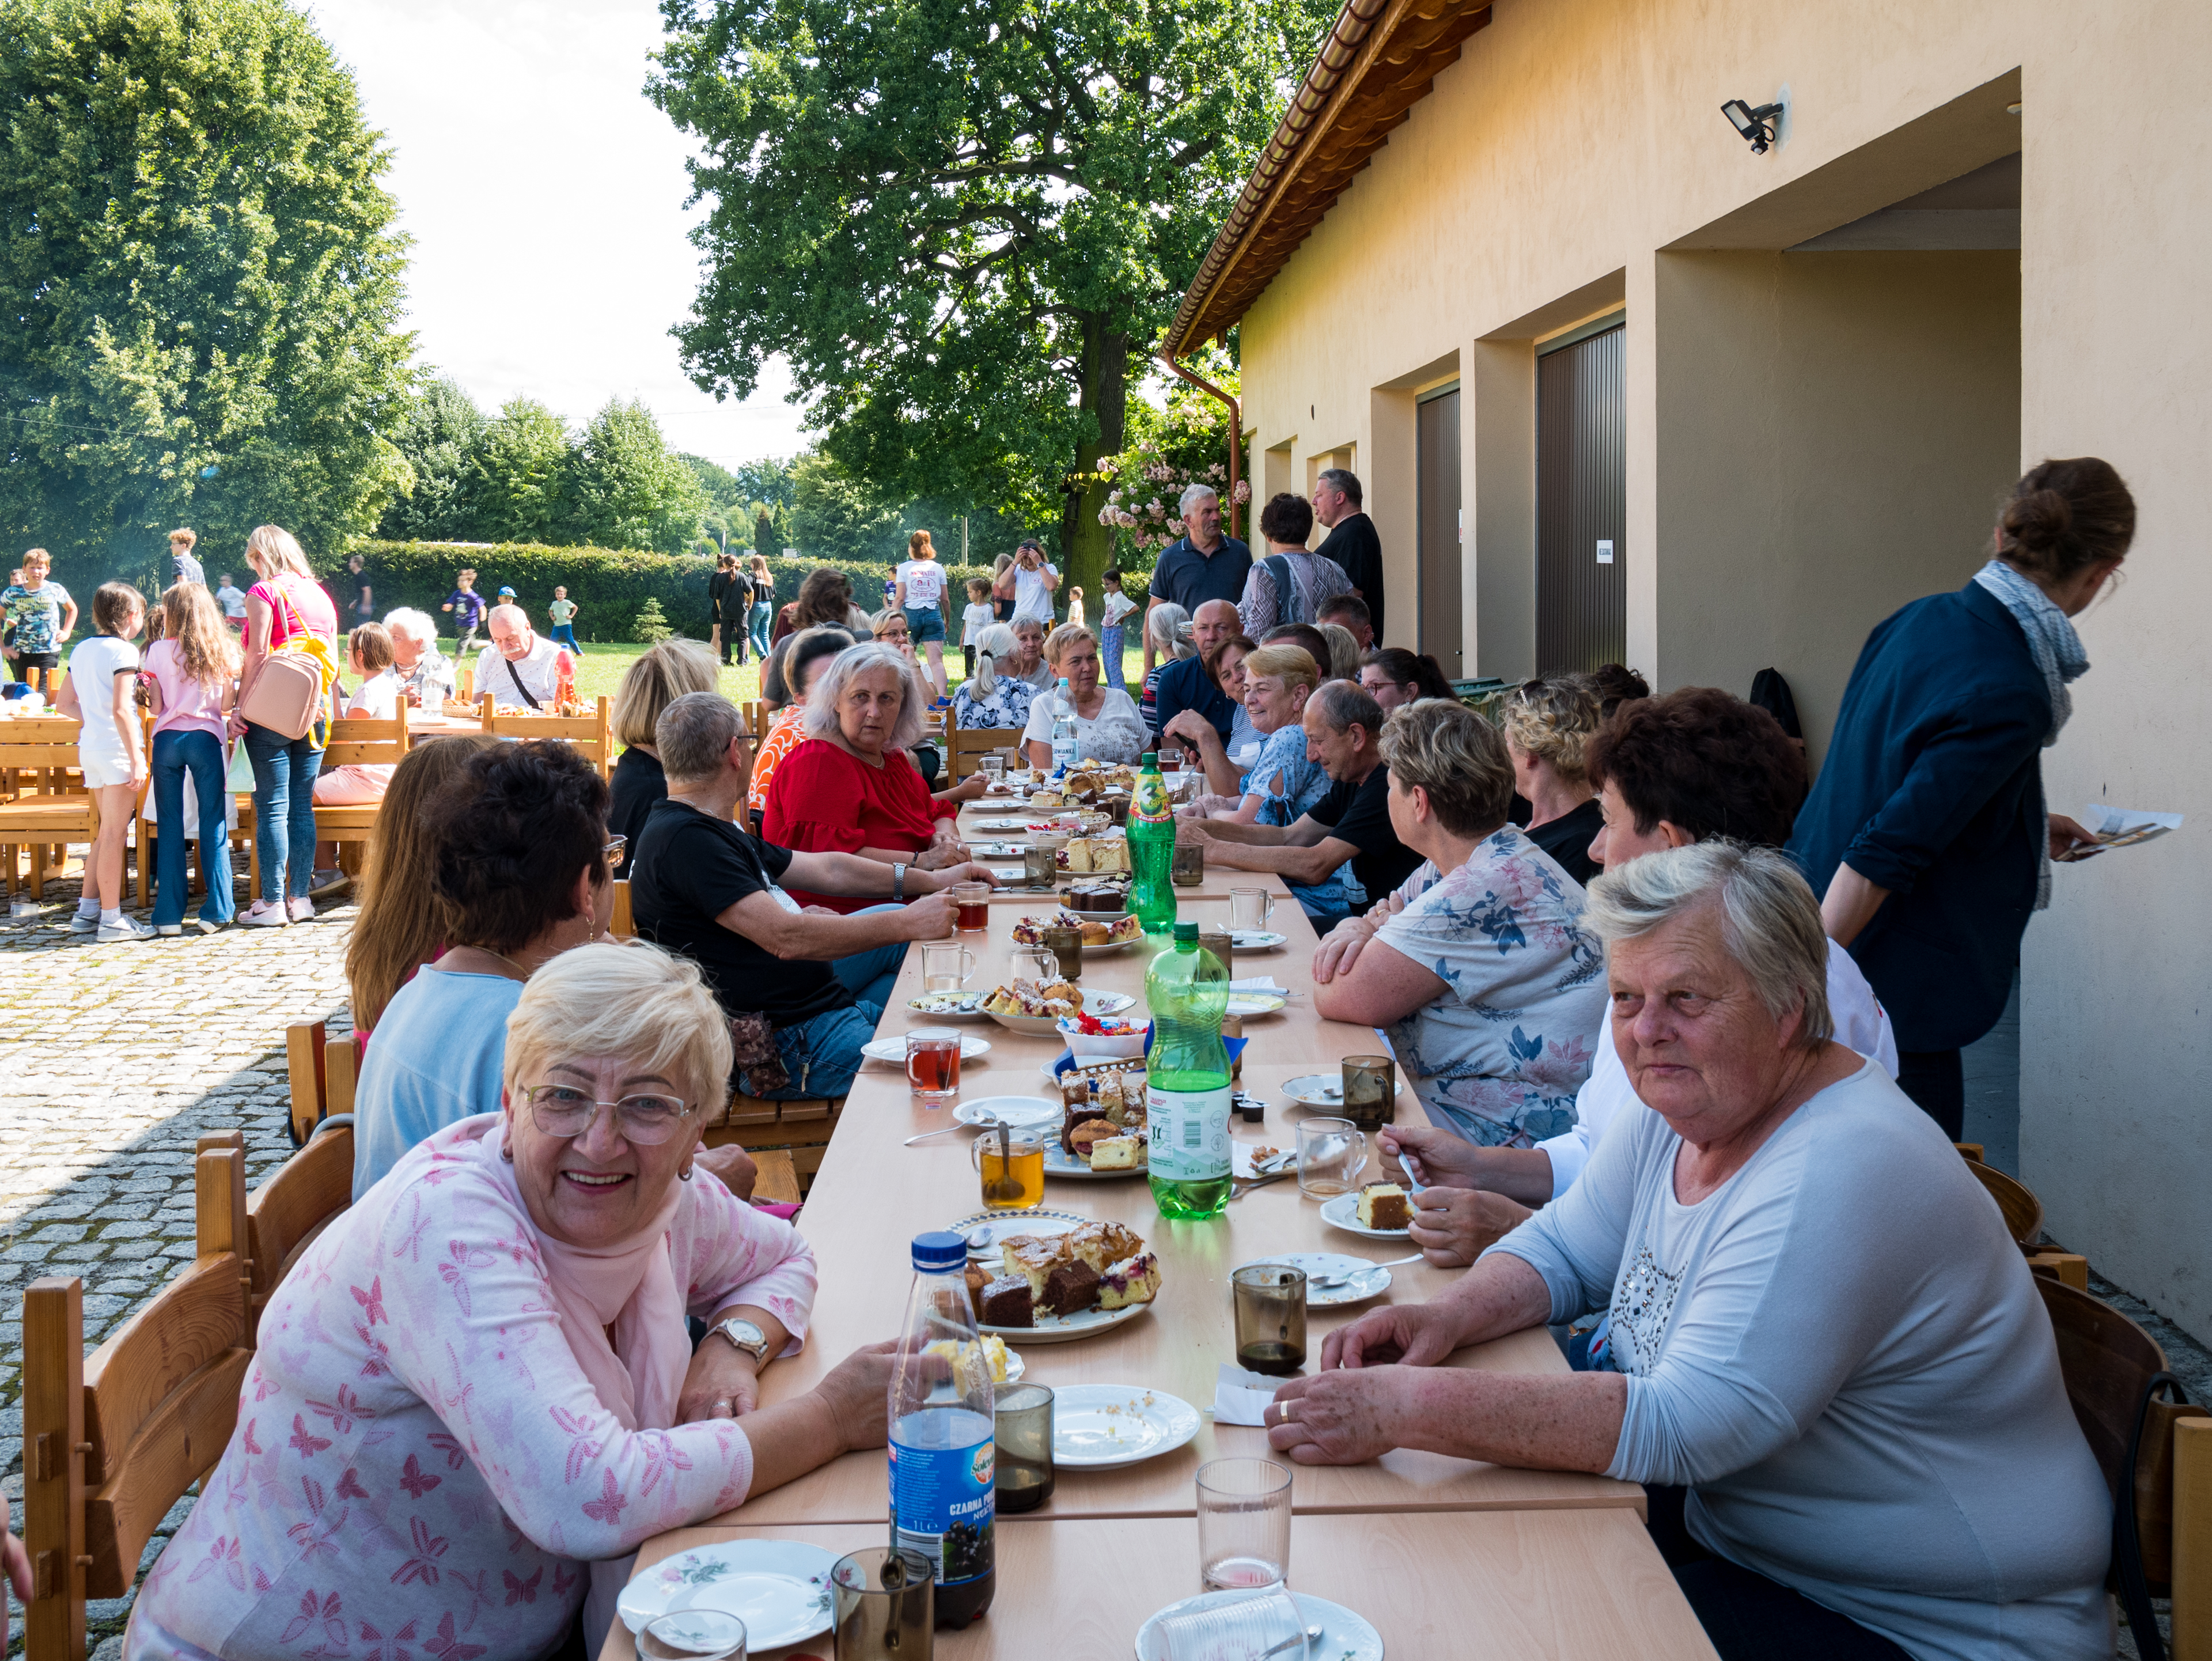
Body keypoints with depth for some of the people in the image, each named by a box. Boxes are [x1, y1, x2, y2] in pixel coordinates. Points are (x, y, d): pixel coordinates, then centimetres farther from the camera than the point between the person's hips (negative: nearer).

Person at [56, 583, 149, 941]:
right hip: (116, 748, -8)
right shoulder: (123, 650, -11)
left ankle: (87, 911, 19)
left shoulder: (81, 650, 13)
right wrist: (137, 757, -20)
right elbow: (121, 710, -19)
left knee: (107, 832, 17)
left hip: (90, 746, 8)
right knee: (114, 834, -5)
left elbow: (64, 704, 16)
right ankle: (111, 919, -4)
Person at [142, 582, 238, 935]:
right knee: (214, 825, 5)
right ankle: (216, 910, 3)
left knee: (170, 827, 4)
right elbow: (226, 706, 2)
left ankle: (169, 914, 5)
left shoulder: (159, 651, 0)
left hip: (167, 741, 0)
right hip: (205, 739, 0)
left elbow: (155, 707, -1)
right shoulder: (222, 651, 3)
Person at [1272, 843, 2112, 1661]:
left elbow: (1685, 1427, -33)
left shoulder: (1839, 1178, -29)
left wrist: (1406, 1407, -35)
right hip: (1729, 1523, 8)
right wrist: (1452, 1316, -11)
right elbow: (1563, 1248, 12)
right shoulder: (1680, 1111, -1)